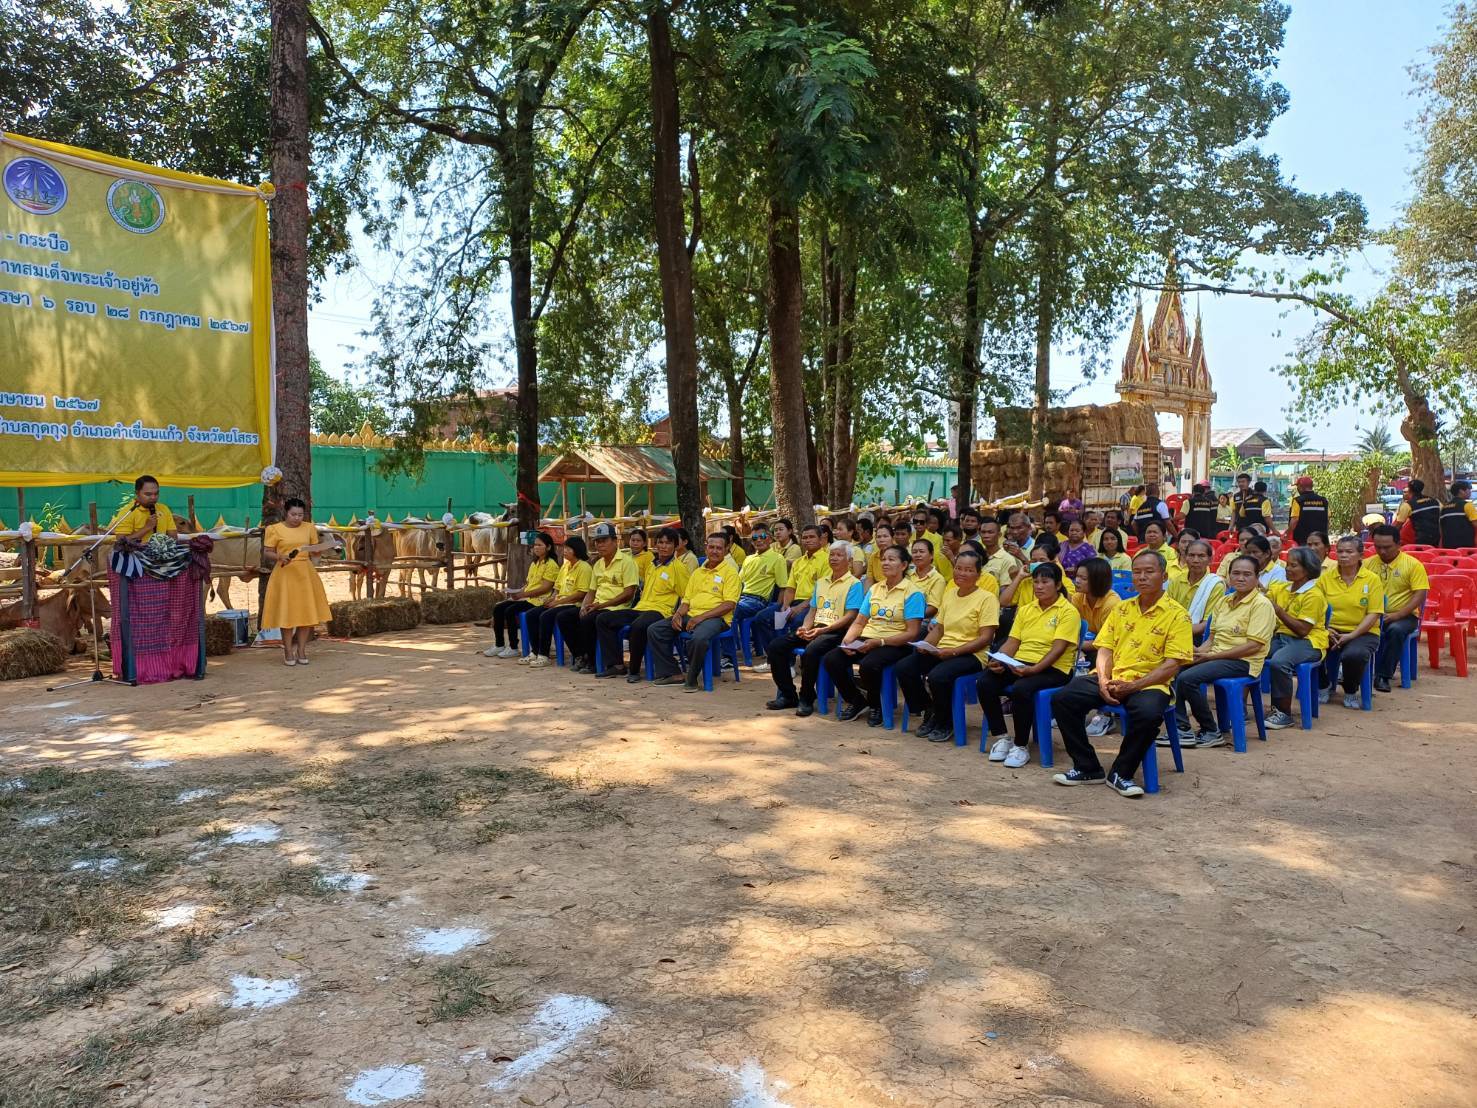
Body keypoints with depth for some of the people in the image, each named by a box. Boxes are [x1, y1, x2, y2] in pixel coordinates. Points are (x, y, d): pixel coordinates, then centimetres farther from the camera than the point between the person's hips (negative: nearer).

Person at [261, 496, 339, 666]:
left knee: (307, 612, 3)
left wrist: (325, 548, -9)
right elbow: (267, 552, -1)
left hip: (306, 573, 3)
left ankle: (301, 650, 13)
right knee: (287, 612, -1)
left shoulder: (309, 528, 9)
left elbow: (315, 550, 12)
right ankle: (288, 652, 8)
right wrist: (280, 557, -20)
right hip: (285, 573, -3)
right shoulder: (275, 529, -1)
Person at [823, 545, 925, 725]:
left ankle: (876, 706, -5)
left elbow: (911, 633, -11)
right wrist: (847, 640, -7)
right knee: (831, 659, -17)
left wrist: (878, 642, -19)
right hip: (866, 638, 6)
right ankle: (856, 701, 5)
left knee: (869, 664, -36)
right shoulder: (874, 589, 15)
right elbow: (858, 622, 15)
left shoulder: (912, 593, -4)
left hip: (895, 643, -6)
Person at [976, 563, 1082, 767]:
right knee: (984, 682, -21)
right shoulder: (1025, 609, 17)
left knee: (1021, 688, -36)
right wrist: (997, 661, -9)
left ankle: (1021, 746, -17)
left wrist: (1033, 669, -28)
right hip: (1020, 664, 6)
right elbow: (1012, 642, 12)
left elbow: (1058, 649, -14)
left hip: (1053, 669, -6)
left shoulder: (1068, 611, -3)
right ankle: (1001, 738, -8)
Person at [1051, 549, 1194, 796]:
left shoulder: (1177, 615, 0)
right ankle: (1087, 768, -5)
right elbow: (1105, 649, 11)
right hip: (1113, 678, 5)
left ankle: (1120, 774, -14)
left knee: (1149, 714, -38)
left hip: (1149, 683, -4)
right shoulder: (1122, 609, 16)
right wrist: (1103, 681, -8)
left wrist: (1132, 686, -17)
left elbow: (1172, 665, -8)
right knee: (1063, 699, -18)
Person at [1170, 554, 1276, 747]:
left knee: (1187, 678, -26)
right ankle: (1182, 728, -12)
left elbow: (1253, 646, -15)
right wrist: (1200, 650, -6)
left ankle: (1211, 732, -9)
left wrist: (1211, 655, -17)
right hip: (1216, 657, 8)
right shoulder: (1225, 601, 17)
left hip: (1242, 662, -8)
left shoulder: (1262, 604, -7)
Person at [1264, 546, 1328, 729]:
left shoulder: (1313, 595, -9)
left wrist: (1279, 611, -20)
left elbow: (1302, 630, -17)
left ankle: (1284, 714, -17)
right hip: (1281, 637, 7)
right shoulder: (1281, 588, 12)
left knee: (1278, 662, -35)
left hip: (1308, 642, -6)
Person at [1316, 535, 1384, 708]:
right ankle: (1324, 684, 4)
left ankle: (1351, 692, 0)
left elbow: (1373, 614, -6)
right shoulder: (1326, 578, 6)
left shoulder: (1372, 580, -1)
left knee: (1354, 655, -36)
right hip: (1331, 631, 2)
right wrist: (1325, 629, -15)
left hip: (1362, 632, -2)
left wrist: (1351, 636, -16)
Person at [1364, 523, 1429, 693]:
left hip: (1404, 615, -2)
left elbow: (1420, 595, -8)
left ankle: (1383, 676, -22)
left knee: (1396, 630, -35)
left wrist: (1398, 615, -19)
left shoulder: (1413, 564, -2)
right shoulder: (1368, 563, 6)